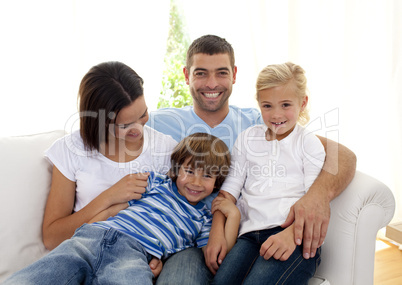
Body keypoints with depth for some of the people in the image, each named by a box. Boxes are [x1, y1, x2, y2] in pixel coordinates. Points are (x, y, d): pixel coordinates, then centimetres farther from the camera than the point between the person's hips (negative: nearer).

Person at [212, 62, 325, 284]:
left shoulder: (309, 143, 9)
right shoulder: (247, 139, 19)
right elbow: (231, 186, 16)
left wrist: (291, 234, -17)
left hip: (295, 235, -3)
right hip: (251, 232, 3)